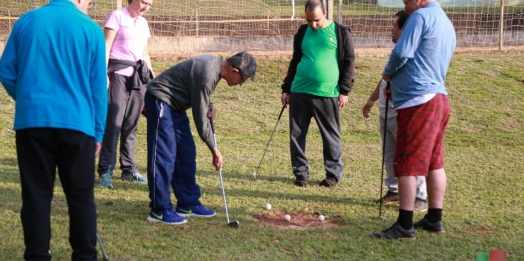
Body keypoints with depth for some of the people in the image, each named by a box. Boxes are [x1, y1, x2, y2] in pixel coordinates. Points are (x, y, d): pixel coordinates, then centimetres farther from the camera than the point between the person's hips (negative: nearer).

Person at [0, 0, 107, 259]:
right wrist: (98, 131, 9)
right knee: (81, 196, 8)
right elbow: (98, 86, 2)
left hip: (31, 121, 2)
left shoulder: (26, 21, 6)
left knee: (36, 195, 7)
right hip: (76, 123, -1)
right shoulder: (91, 28, 0)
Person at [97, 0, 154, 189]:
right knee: (113, 123, -9)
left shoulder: (143, 23, 17)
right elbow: (106, 47, -8)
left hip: (139, 76, 6)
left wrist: (152, 77, 18)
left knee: (131, 125, 9)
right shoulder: (117, 16, -3)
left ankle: (128, 169, 16)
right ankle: (105, 171, -7)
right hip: (118, 74, -6)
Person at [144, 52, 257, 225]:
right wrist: (214, 150, -13)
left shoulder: (216, 62, 2)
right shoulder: (207, 76, -27)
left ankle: (188, 204, 15)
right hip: (161, 100, -10)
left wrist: (209, 105, -3)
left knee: (186, 154, 9)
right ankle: (159, 210, -6)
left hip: (175, 104, 10)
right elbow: (200, 119, -21)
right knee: (164, 156, -11)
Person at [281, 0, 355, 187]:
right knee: (296, 135, 6)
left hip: (327, 94, -3)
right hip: (299, 92, 4)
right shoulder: (302, 33, 10)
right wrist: (286, 88, 13)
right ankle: (301, 172, 18)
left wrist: (344, 90, -5)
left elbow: (349, 62, 0)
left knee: (331, 136, 5)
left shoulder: (341, 33, -1)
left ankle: (333, 173, 16)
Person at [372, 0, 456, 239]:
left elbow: (401, 54, -16)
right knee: (434, 163, 14)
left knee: (407, 164, -6)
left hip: (418, 101, -9)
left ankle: (404, 225, -5)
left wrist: (387, 74, 4)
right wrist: (397, 84, 18)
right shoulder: (447, 24, 19)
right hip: (439, 99, 9)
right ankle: (434, 219, 20)